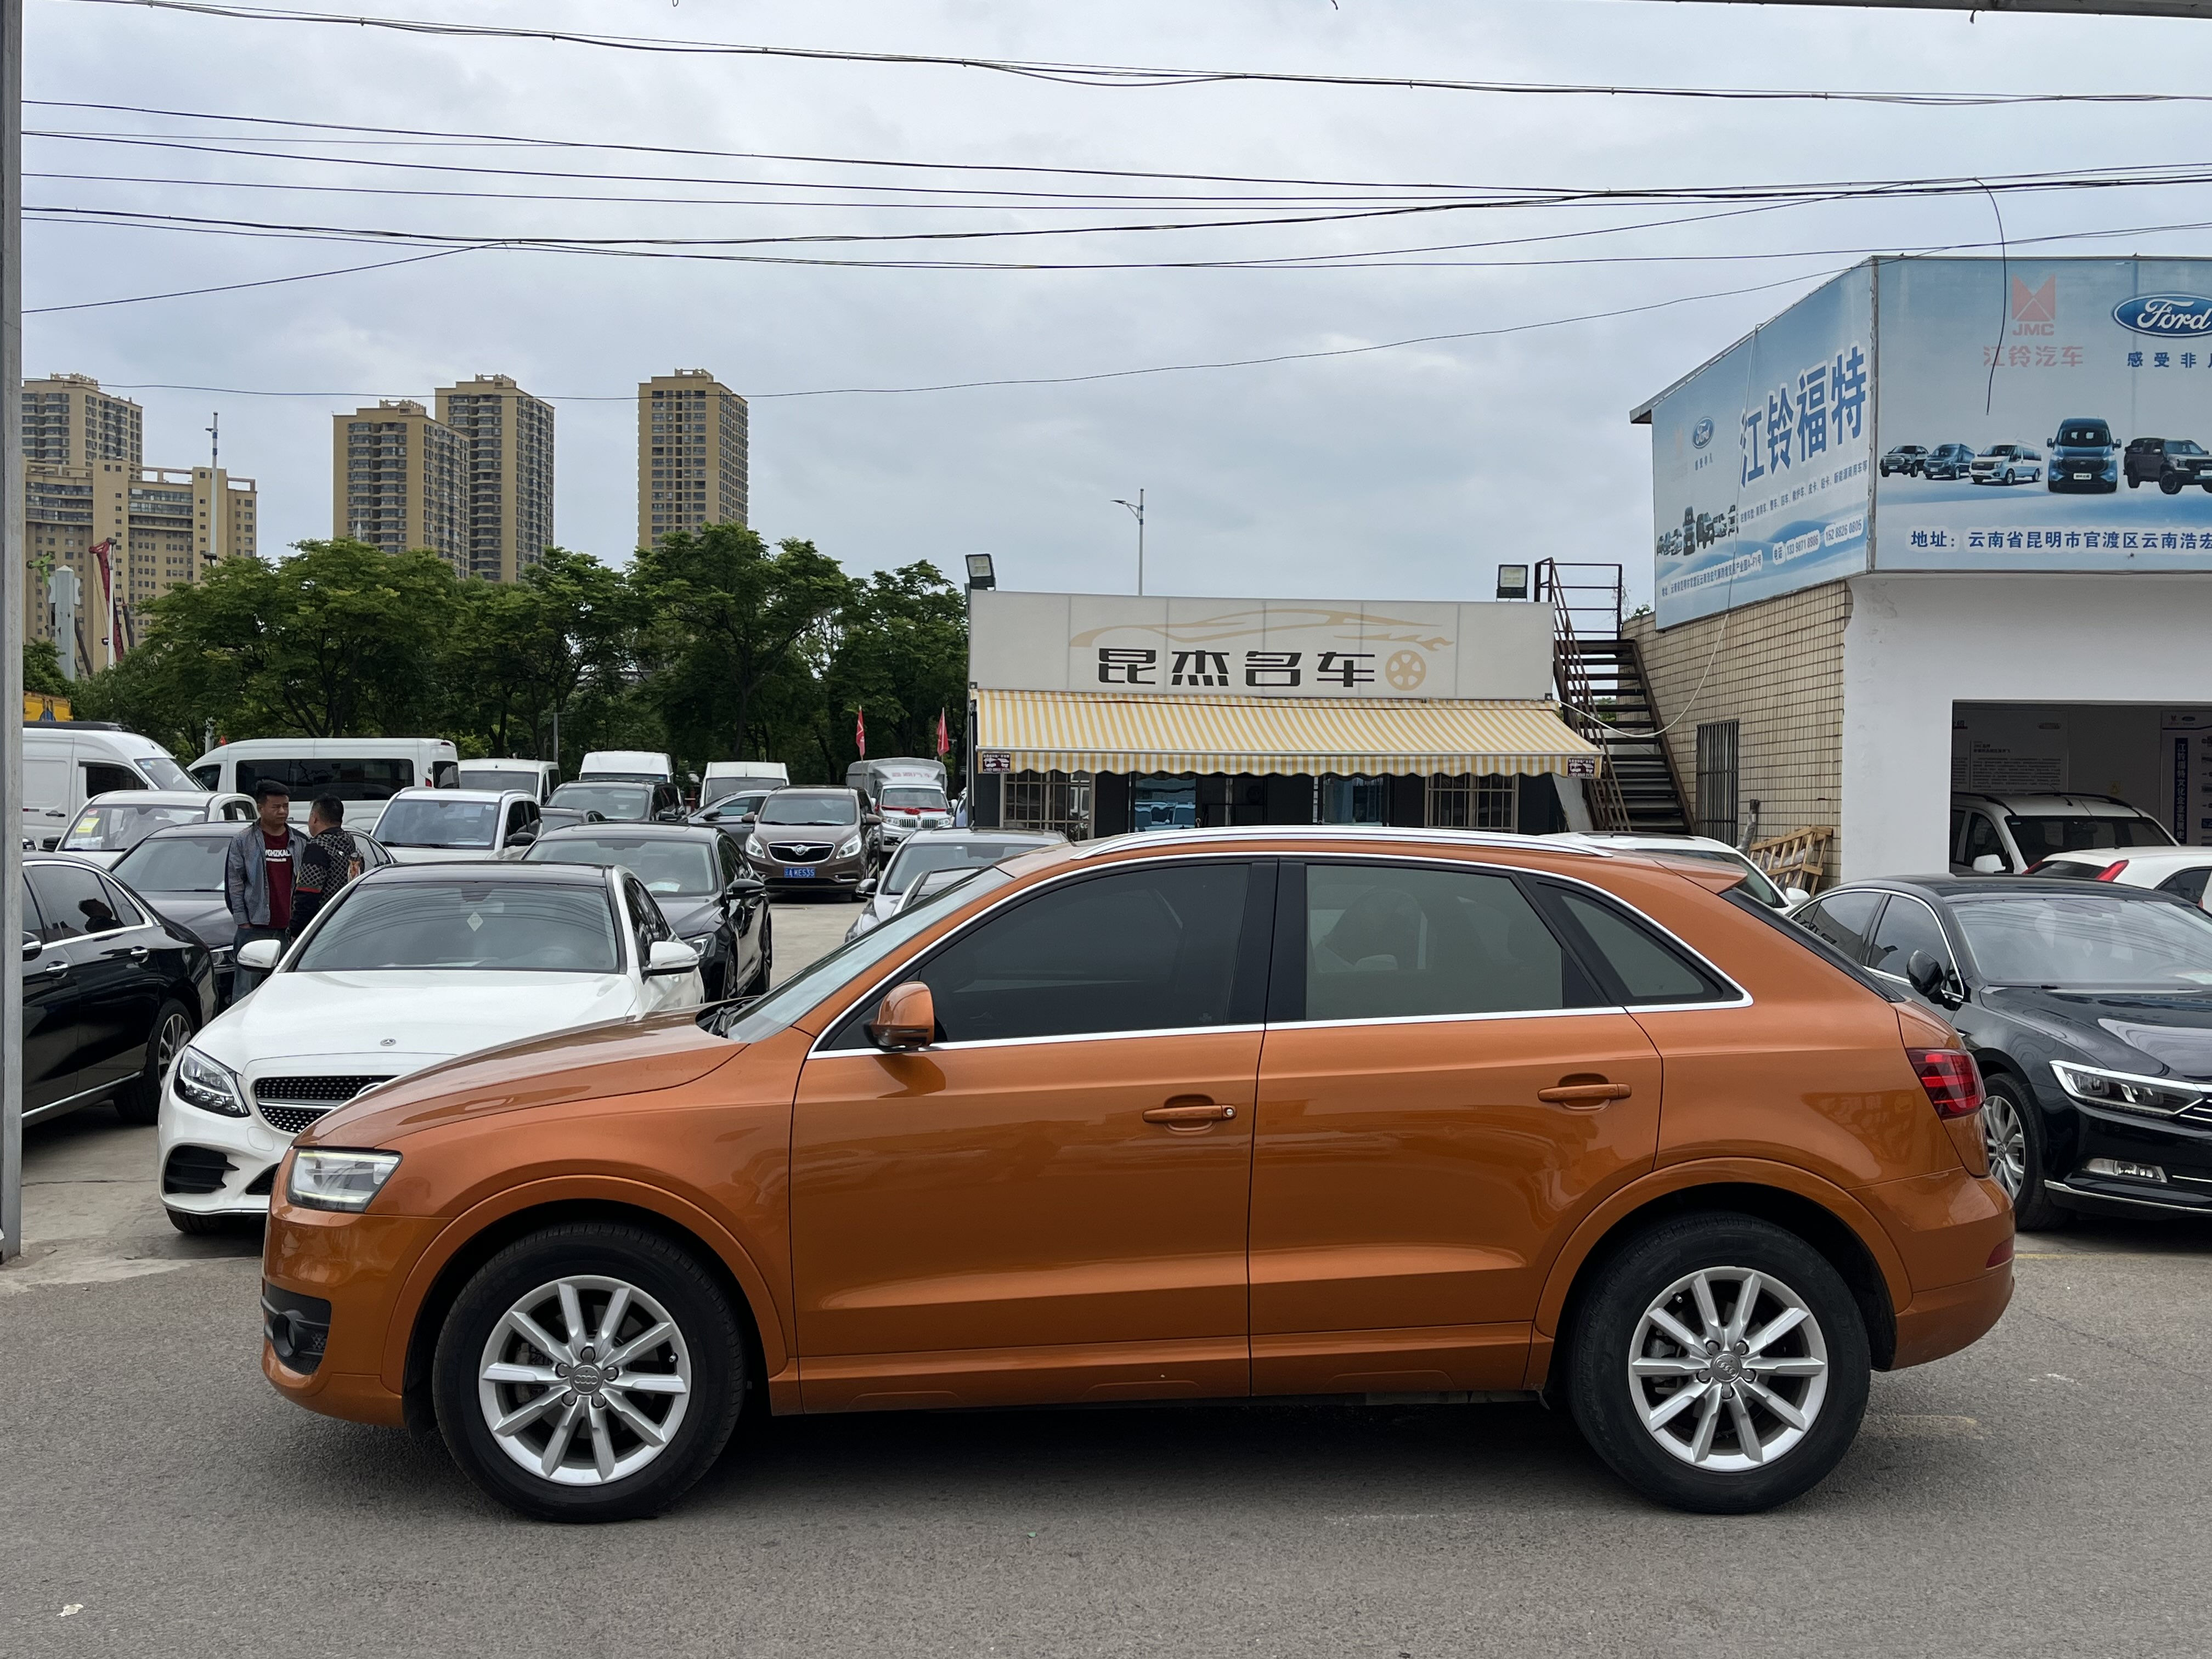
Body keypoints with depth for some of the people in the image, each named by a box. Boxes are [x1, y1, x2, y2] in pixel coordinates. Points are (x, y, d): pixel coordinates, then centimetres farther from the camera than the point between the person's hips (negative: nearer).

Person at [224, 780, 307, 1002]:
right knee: (245, 990, -3)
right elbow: (234, 885, 2)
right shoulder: (243, 841, 3)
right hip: (255, 929, -3)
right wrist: (243, 922, -6)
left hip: (290, 929, 3)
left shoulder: (300, 843, 11)